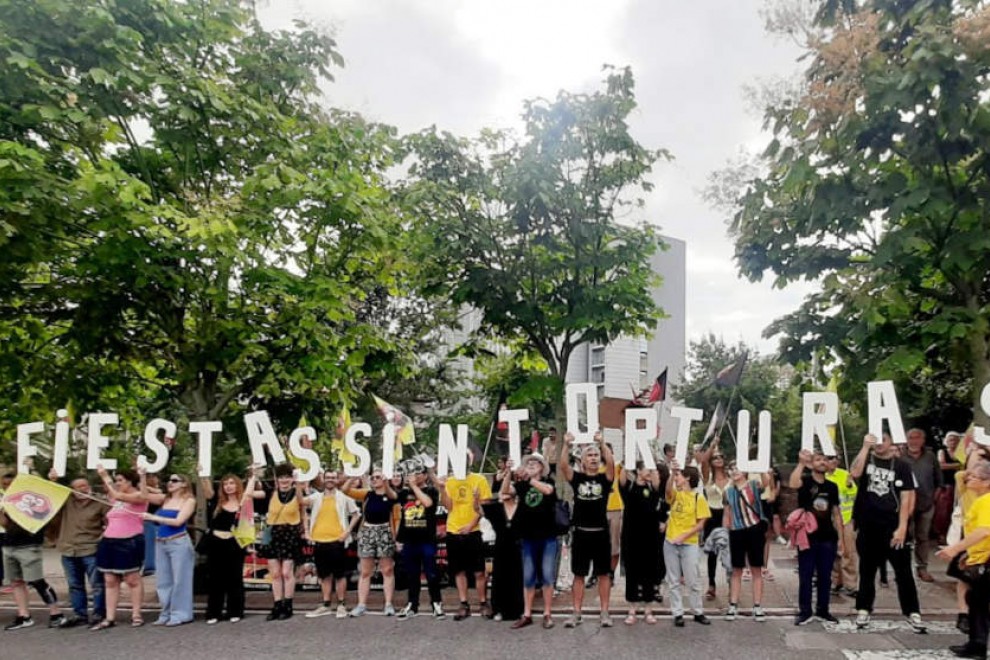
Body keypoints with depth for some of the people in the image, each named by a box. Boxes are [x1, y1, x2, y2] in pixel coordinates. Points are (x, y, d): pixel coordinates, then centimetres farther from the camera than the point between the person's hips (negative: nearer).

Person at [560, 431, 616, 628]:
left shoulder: (605, 478, 1)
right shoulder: (576, 478, 3)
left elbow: (611, 463, -19)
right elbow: (563, 465, -15)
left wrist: (602, 443, -29)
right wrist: (567, 445, -27)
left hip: (601, 533, 0)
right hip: (581, 533, 1)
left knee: (604, 574, 7)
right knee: (579, 574, 7)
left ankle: (605, 613, 16)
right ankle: (577, 613, 16)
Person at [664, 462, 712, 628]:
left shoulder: (699, 498, -4)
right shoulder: (675, 495, 5)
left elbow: (701, 524, -6)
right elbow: (668, 490, -20)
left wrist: (684, 536, -15)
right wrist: (672, 473, -35)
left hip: (689, 544, -3)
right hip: (670, 543, 3)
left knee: (692, 581, 4)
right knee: (673, 581, 6)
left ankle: (698, 612, 19)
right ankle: (678, 614, 14)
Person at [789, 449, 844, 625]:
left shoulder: (832, 486, 9)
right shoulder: (805, 480, -5)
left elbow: (836, 513, 12)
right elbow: (793, 484, -31)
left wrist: (840, 538, 8)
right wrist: (801, 463, -34)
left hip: (828, 538, 4)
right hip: (807, 537, -4)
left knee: (825, 576, 11)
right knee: (805, 576, 2)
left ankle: (823, 610, 22)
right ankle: (805, 611, 10)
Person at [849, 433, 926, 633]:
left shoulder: (901, 466, 0)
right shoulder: (866, 459, 5)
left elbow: (906, 498, -3)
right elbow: (855, 473, -17)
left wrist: (902, 527, -10)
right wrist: (865, 447, -20)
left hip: (893, 527, -1)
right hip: (867, 526, 2)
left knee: (903, 571, 0)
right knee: (867, 569, 10)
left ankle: (913, 612, 9)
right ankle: (863, 610, 18)